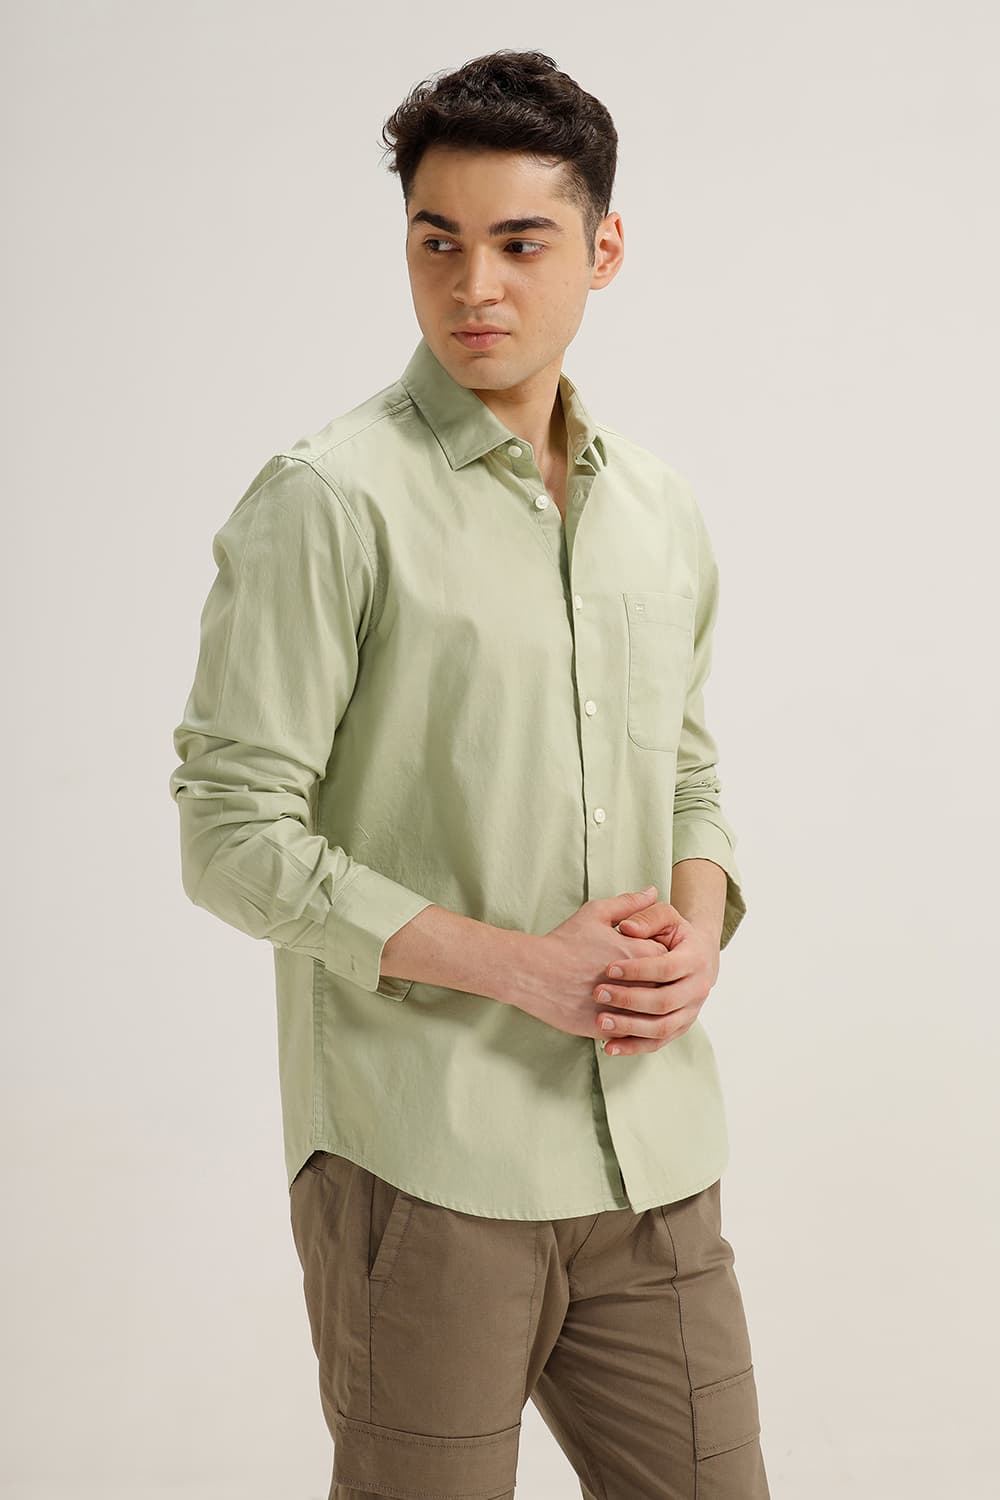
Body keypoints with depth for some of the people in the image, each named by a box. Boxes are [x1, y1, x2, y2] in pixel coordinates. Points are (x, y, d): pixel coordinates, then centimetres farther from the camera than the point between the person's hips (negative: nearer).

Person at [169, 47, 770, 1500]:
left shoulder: (665, 514, 11)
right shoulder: (327, 503, -9)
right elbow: (235, 836, -12)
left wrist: (699, 918, -2)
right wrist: (522, 963, -17)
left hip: (652, 1156, 6)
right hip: (422, 1169, -5)